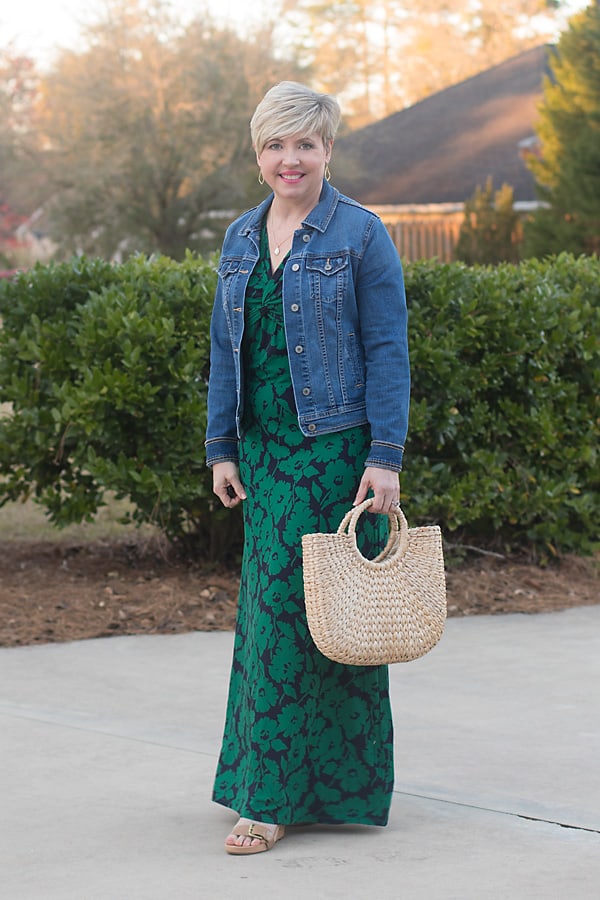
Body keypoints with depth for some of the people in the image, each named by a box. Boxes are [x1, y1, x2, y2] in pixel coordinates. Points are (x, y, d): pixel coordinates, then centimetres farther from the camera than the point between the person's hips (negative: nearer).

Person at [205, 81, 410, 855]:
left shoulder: (360, 235, -5)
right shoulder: (242, 239, 12)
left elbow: (387, 351, -8)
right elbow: (225, 349, 15)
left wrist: (385, 456, -14)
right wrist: (221, 447, 8)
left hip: (336, 448, -5)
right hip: (264, 450, 6)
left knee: (312, 611, -7)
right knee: (269, 608, 5)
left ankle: (273, 796, -3)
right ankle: (278, 792, 15)